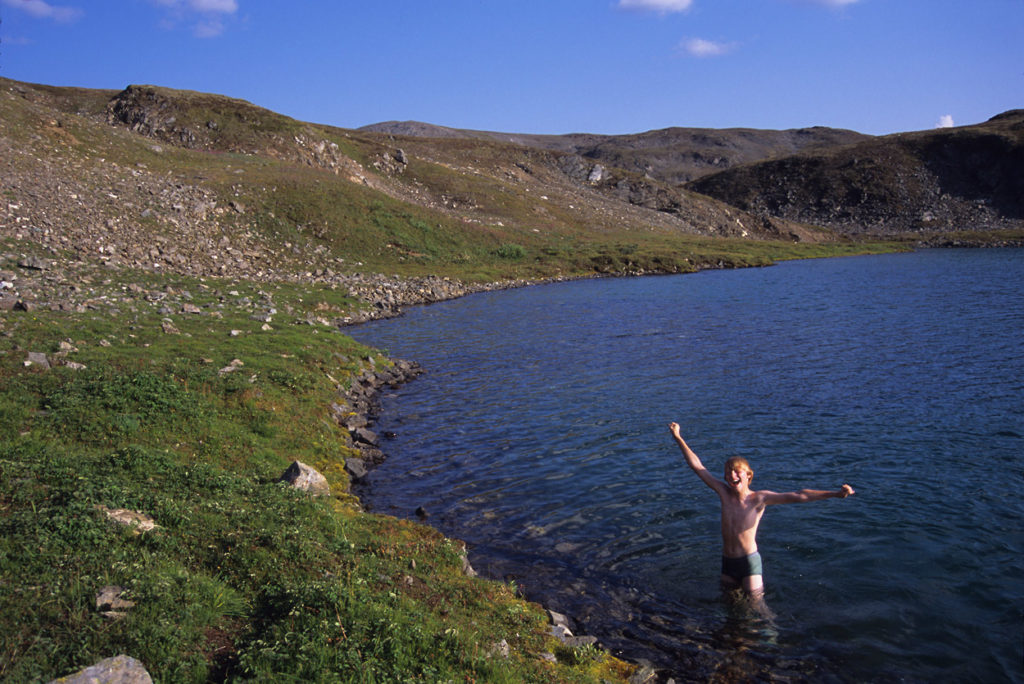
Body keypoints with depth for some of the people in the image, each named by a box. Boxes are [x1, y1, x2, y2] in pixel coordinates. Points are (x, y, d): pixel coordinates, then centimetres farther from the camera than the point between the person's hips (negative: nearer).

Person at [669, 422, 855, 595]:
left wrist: (834, 494, -33)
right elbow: (696, 466, 0)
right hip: (727, 562, 4)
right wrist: (678, 437, -1)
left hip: (749, 560, -4)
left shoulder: (759, 498, -13)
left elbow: (797, 496, -23)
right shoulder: (724, 493, -3)